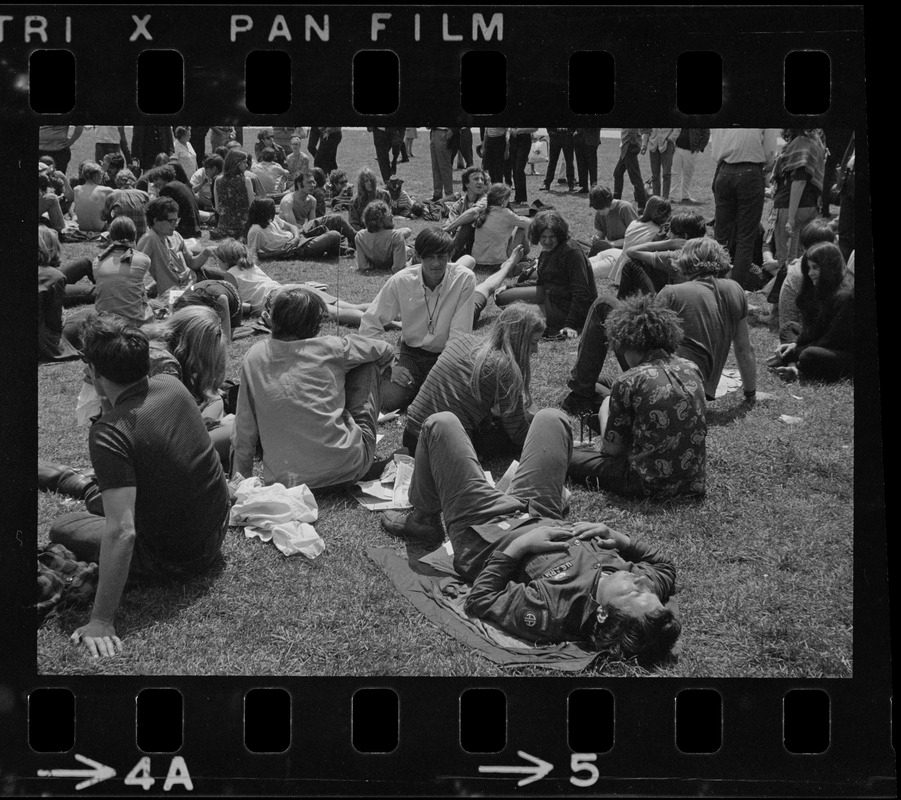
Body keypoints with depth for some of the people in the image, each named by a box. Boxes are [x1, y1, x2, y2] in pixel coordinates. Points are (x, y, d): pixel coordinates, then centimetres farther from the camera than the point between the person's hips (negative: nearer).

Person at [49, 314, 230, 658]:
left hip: (176, 560, -7)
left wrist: (101, 621, -32)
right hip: (216, 532, 7)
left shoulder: (109, 434, -30)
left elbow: (121, 532, -35)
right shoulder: (173, 386, -9)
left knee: (61, 529, 11)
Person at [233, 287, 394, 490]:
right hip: (345, 470, -3)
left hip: (282, 479, 3)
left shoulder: (254, 357, 4)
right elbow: (385, 351, 15)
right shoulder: (329, 348, -2)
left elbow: (244, 429, 7)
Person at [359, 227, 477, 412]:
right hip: (411, 353, 1)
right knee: (389, 400, -22)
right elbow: (369, 325, -7)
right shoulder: (400, 281, -13)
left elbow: (459, 334, -17)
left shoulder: (464, 279, -17)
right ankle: (415, 384, 12)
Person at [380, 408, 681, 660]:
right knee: (549, 418, 18)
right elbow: (665, 565, -5)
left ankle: (422, 521, 27)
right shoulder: (651, 584, -30)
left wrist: (517, 547, -34)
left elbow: (478, 600, -31)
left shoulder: (552, 613, -44)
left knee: (440, 423, -4)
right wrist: (619, 540, -20)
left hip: (482, 531, -5)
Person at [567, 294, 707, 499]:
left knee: (571, 457, 9)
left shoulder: (628, 382, -14)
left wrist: (604, 416, 13)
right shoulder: (692, 369, 3)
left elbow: (612, 448, -8)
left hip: (650, 485, -7)